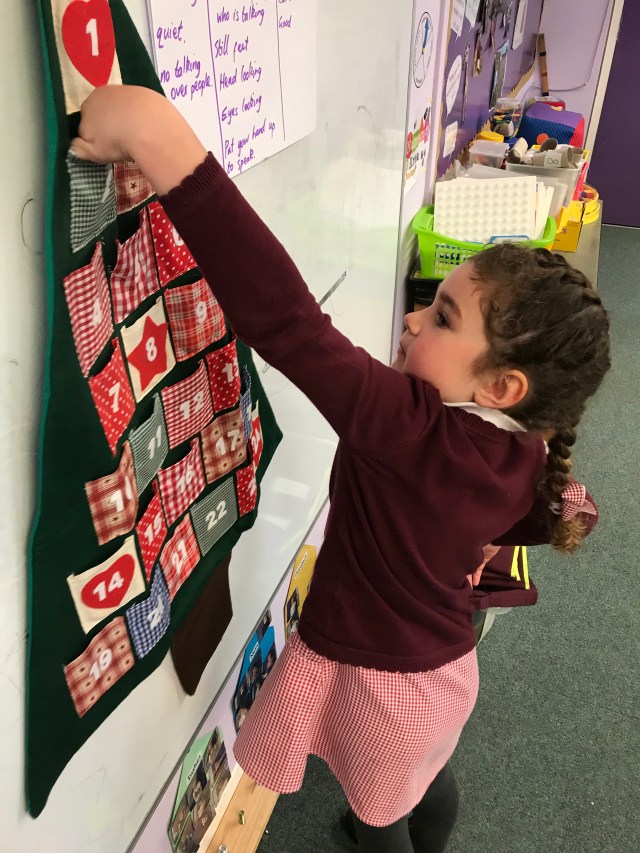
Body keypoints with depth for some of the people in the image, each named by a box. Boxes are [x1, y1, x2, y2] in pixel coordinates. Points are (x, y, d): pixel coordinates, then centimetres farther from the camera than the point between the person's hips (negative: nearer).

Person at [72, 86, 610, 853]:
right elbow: (566, 516, 7)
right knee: (429, 785, 36)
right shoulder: (527, 456, -15)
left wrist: (163, 142, -53)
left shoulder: (411, 430, -39)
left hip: (377, 681, -6)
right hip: (445, 668, 7)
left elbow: (286, 321, -51)